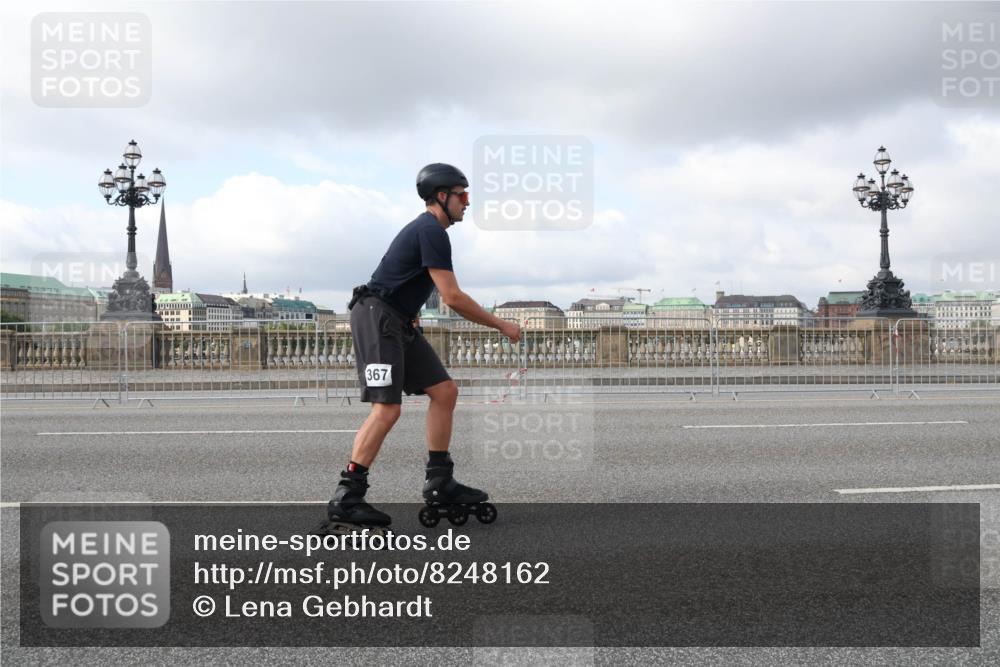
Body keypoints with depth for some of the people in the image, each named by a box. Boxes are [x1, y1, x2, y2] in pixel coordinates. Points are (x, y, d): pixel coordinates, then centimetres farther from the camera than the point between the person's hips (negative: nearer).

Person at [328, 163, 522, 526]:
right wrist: (501, 325, -12)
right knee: (387, 409, -17)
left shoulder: (426, 229, 19)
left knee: (445, 390, 7)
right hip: (376, 317, -10)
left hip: (400, 323, 10)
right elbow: (453, 298, -20)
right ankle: (346, 497, -14)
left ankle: (439, 482, 11)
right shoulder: (432, 231, -14)